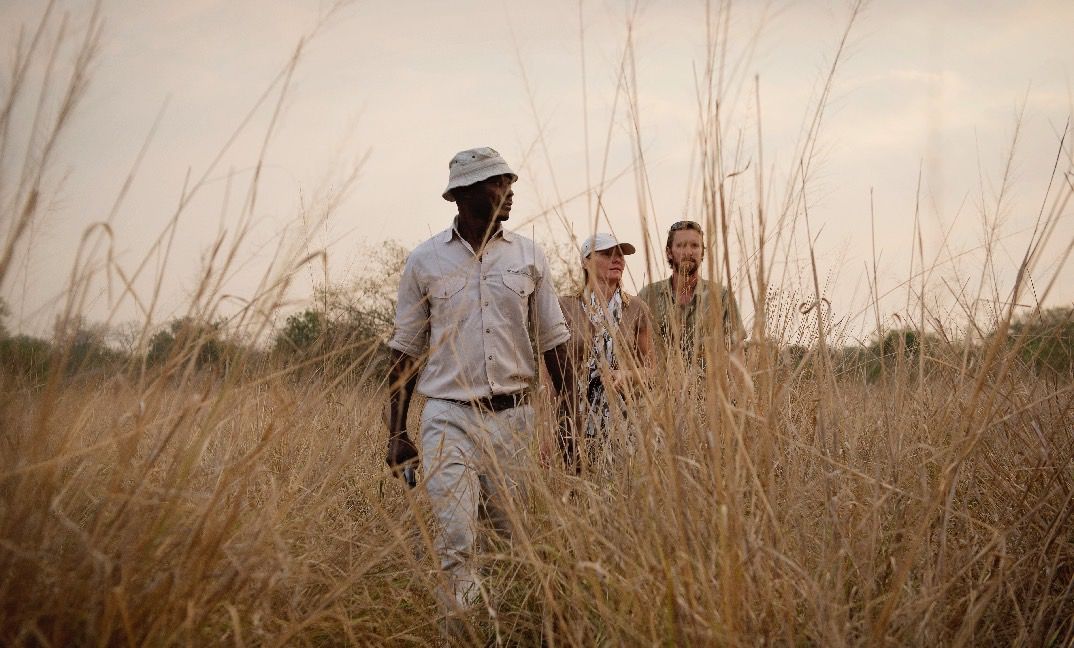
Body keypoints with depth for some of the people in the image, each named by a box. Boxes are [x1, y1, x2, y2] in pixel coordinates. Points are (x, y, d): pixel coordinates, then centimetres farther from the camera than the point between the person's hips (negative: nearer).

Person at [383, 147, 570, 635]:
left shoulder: (528, 256, 5)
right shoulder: (425, 261, 2)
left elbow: (553, 342, 9)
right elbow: (405, 351, 7)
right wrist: (396, 433, 2)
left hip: (513, 416, 2)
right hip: (449, 417, -2)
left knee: (515, 535, 6)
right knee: (455, 543, -9)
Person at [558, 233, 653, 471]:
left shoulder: (636, 309, 7)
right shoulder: (566, 307, 2)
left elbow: (649, 368, 13)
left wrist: (626, 375, -10)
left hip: (621, 417, 1)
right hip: (573, 417, -1)